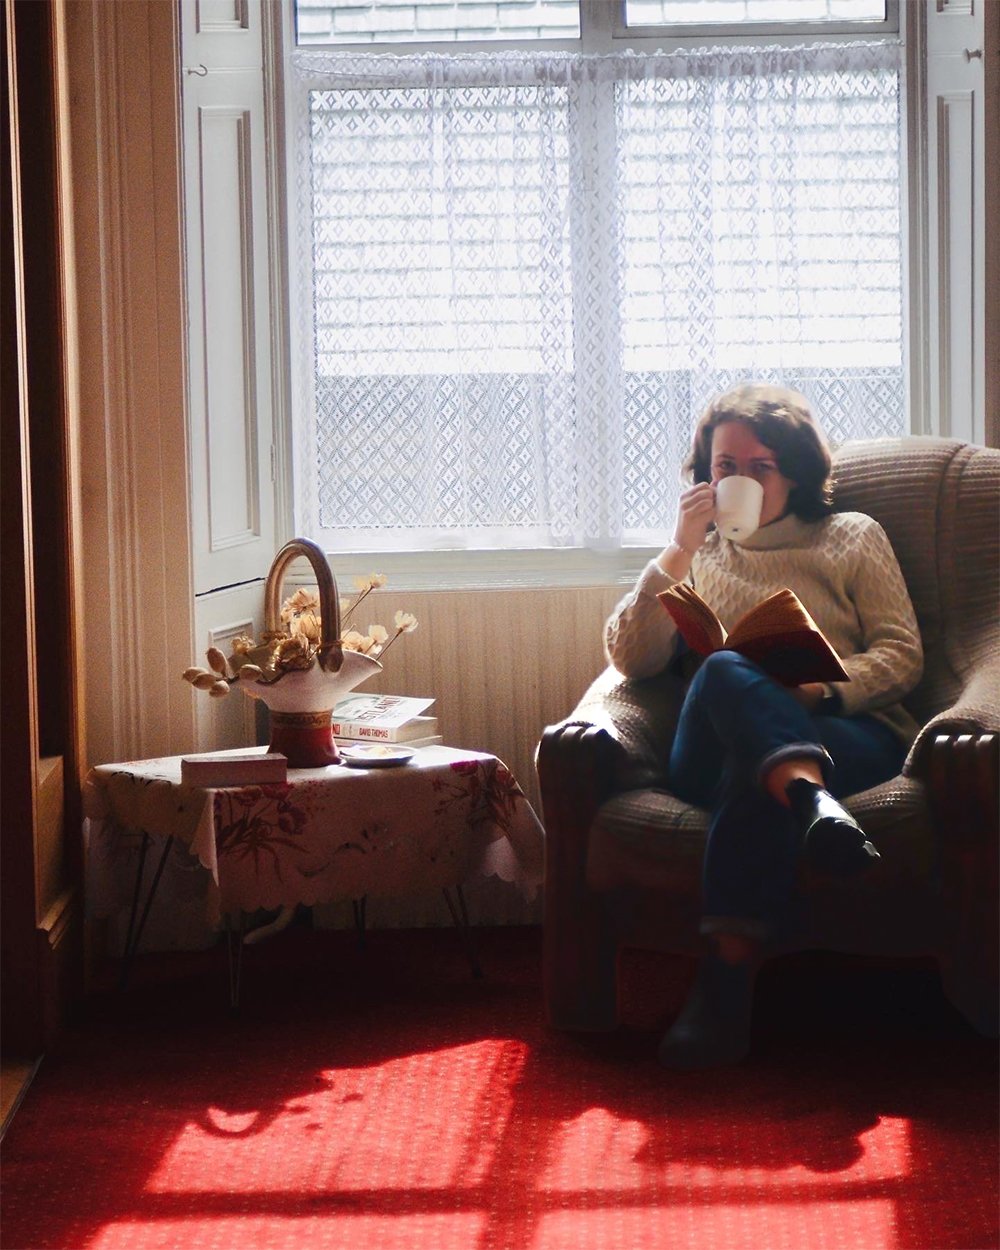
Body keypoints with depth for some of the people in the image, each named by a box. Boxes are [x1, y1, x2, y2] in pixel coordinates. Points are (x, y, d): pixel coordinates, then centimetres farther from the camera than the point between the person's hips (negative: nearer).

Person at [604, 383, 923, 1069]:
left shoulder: (854, 537, 22)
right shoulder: (699, 555, 27)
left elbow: (902, 657, 10)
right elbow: (631, 658, 11)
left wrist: (822, 688, -10)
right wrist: (679, 551, 1)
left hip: (854, 735, -1)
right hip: (714, 753, 1)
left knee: (751, 774, -39)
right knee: (724, 673, -38)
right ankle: (815, 804, -57)